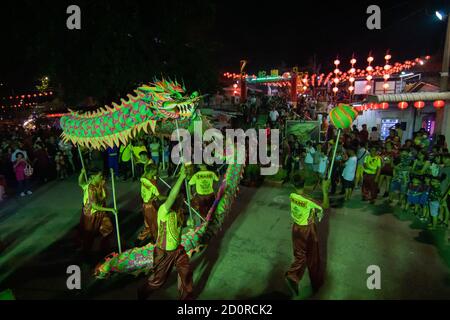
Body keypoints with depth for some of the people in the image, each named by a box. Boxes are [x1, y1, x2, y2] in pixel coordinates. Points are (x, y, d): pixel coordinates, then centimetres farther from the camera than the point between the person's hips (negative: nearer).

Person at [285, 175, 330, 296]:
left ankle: (292, 276, -6)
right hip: (308, 230, -4)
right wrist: (325, 189, -14)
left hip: (296, 228, 4)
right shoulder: (308, 201, -29)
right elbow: (324, 205, -16)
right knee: (312, 257, 17)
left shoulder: (292, 196, -11)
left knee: (300, 255, 17)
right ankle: (316, 282, 36)